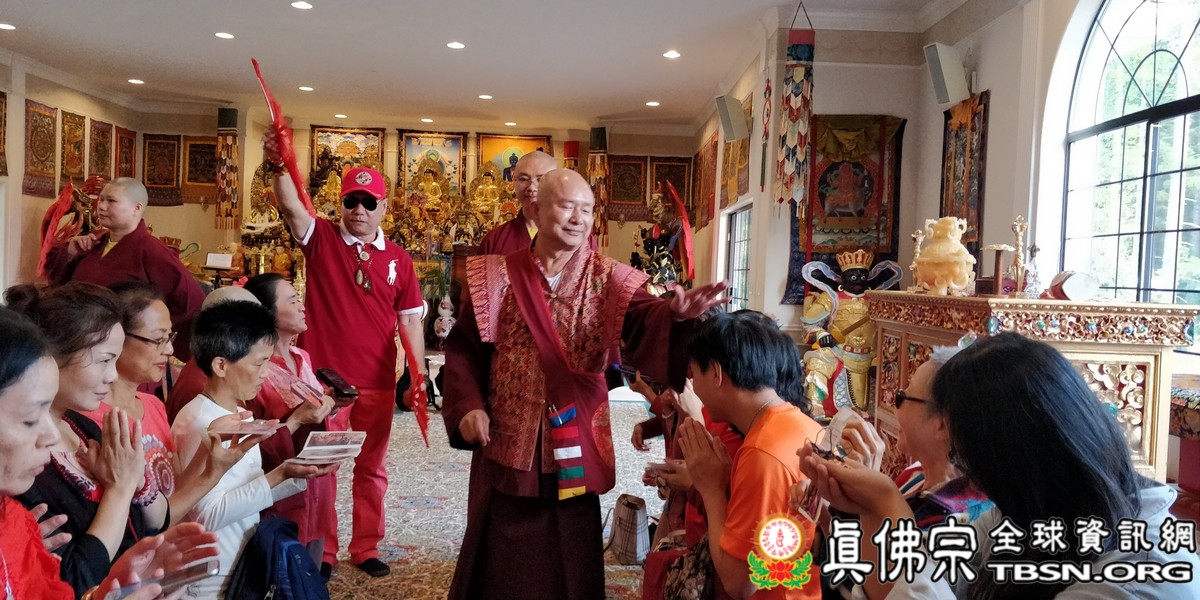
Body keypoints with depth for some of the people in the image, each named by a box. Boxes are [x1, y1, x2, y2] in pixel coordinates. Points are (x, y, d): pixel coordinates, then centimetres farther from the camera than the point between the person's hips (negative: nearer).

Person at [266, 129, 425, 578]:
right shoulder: (321, 239, -2)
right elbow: (291, 207, -21)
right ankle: (321, 550, 25)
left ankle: (365, 548, 29)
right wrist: (281, 166, -40)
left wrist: (419, 377, 1)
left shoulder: (398, 259, 2)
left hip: (377, 381, 2)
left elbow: (410, 321, 4)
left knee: (371, 467, 13)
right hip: (323, 375, -2)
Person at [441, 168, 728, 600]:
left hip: (574, 442, 0)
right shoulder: (497, 277, -1)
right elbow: (463, 348, 1)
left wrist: (675, 313, -43)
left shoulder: (610, 280, -3)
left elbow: (647, 324, -21)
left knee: (569, 556, 13)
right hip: (507, 441, 0)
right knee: (499, 560, 14)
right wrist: (467, 406, -13)